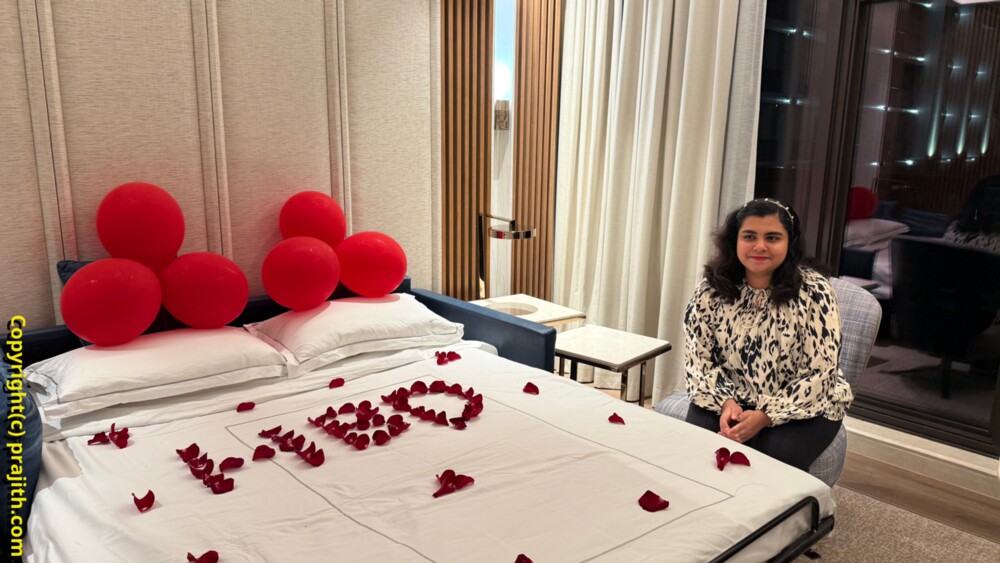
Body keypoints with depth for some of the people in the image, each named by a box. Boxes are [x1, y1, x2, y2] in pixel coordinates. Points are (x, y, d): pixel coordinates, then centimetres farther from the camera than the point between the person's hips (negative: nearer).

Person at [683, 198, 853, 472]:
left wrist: (765, 417, -22)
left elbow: (819, 374, -14)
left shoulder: (814, 291, -13)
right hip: (732, 400, 2)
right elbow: (699, 357, -2)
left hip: (803, 407, -2)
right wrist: (726, 402, -19)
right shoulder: (711, 289, -5)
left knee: (773, 459, -30)